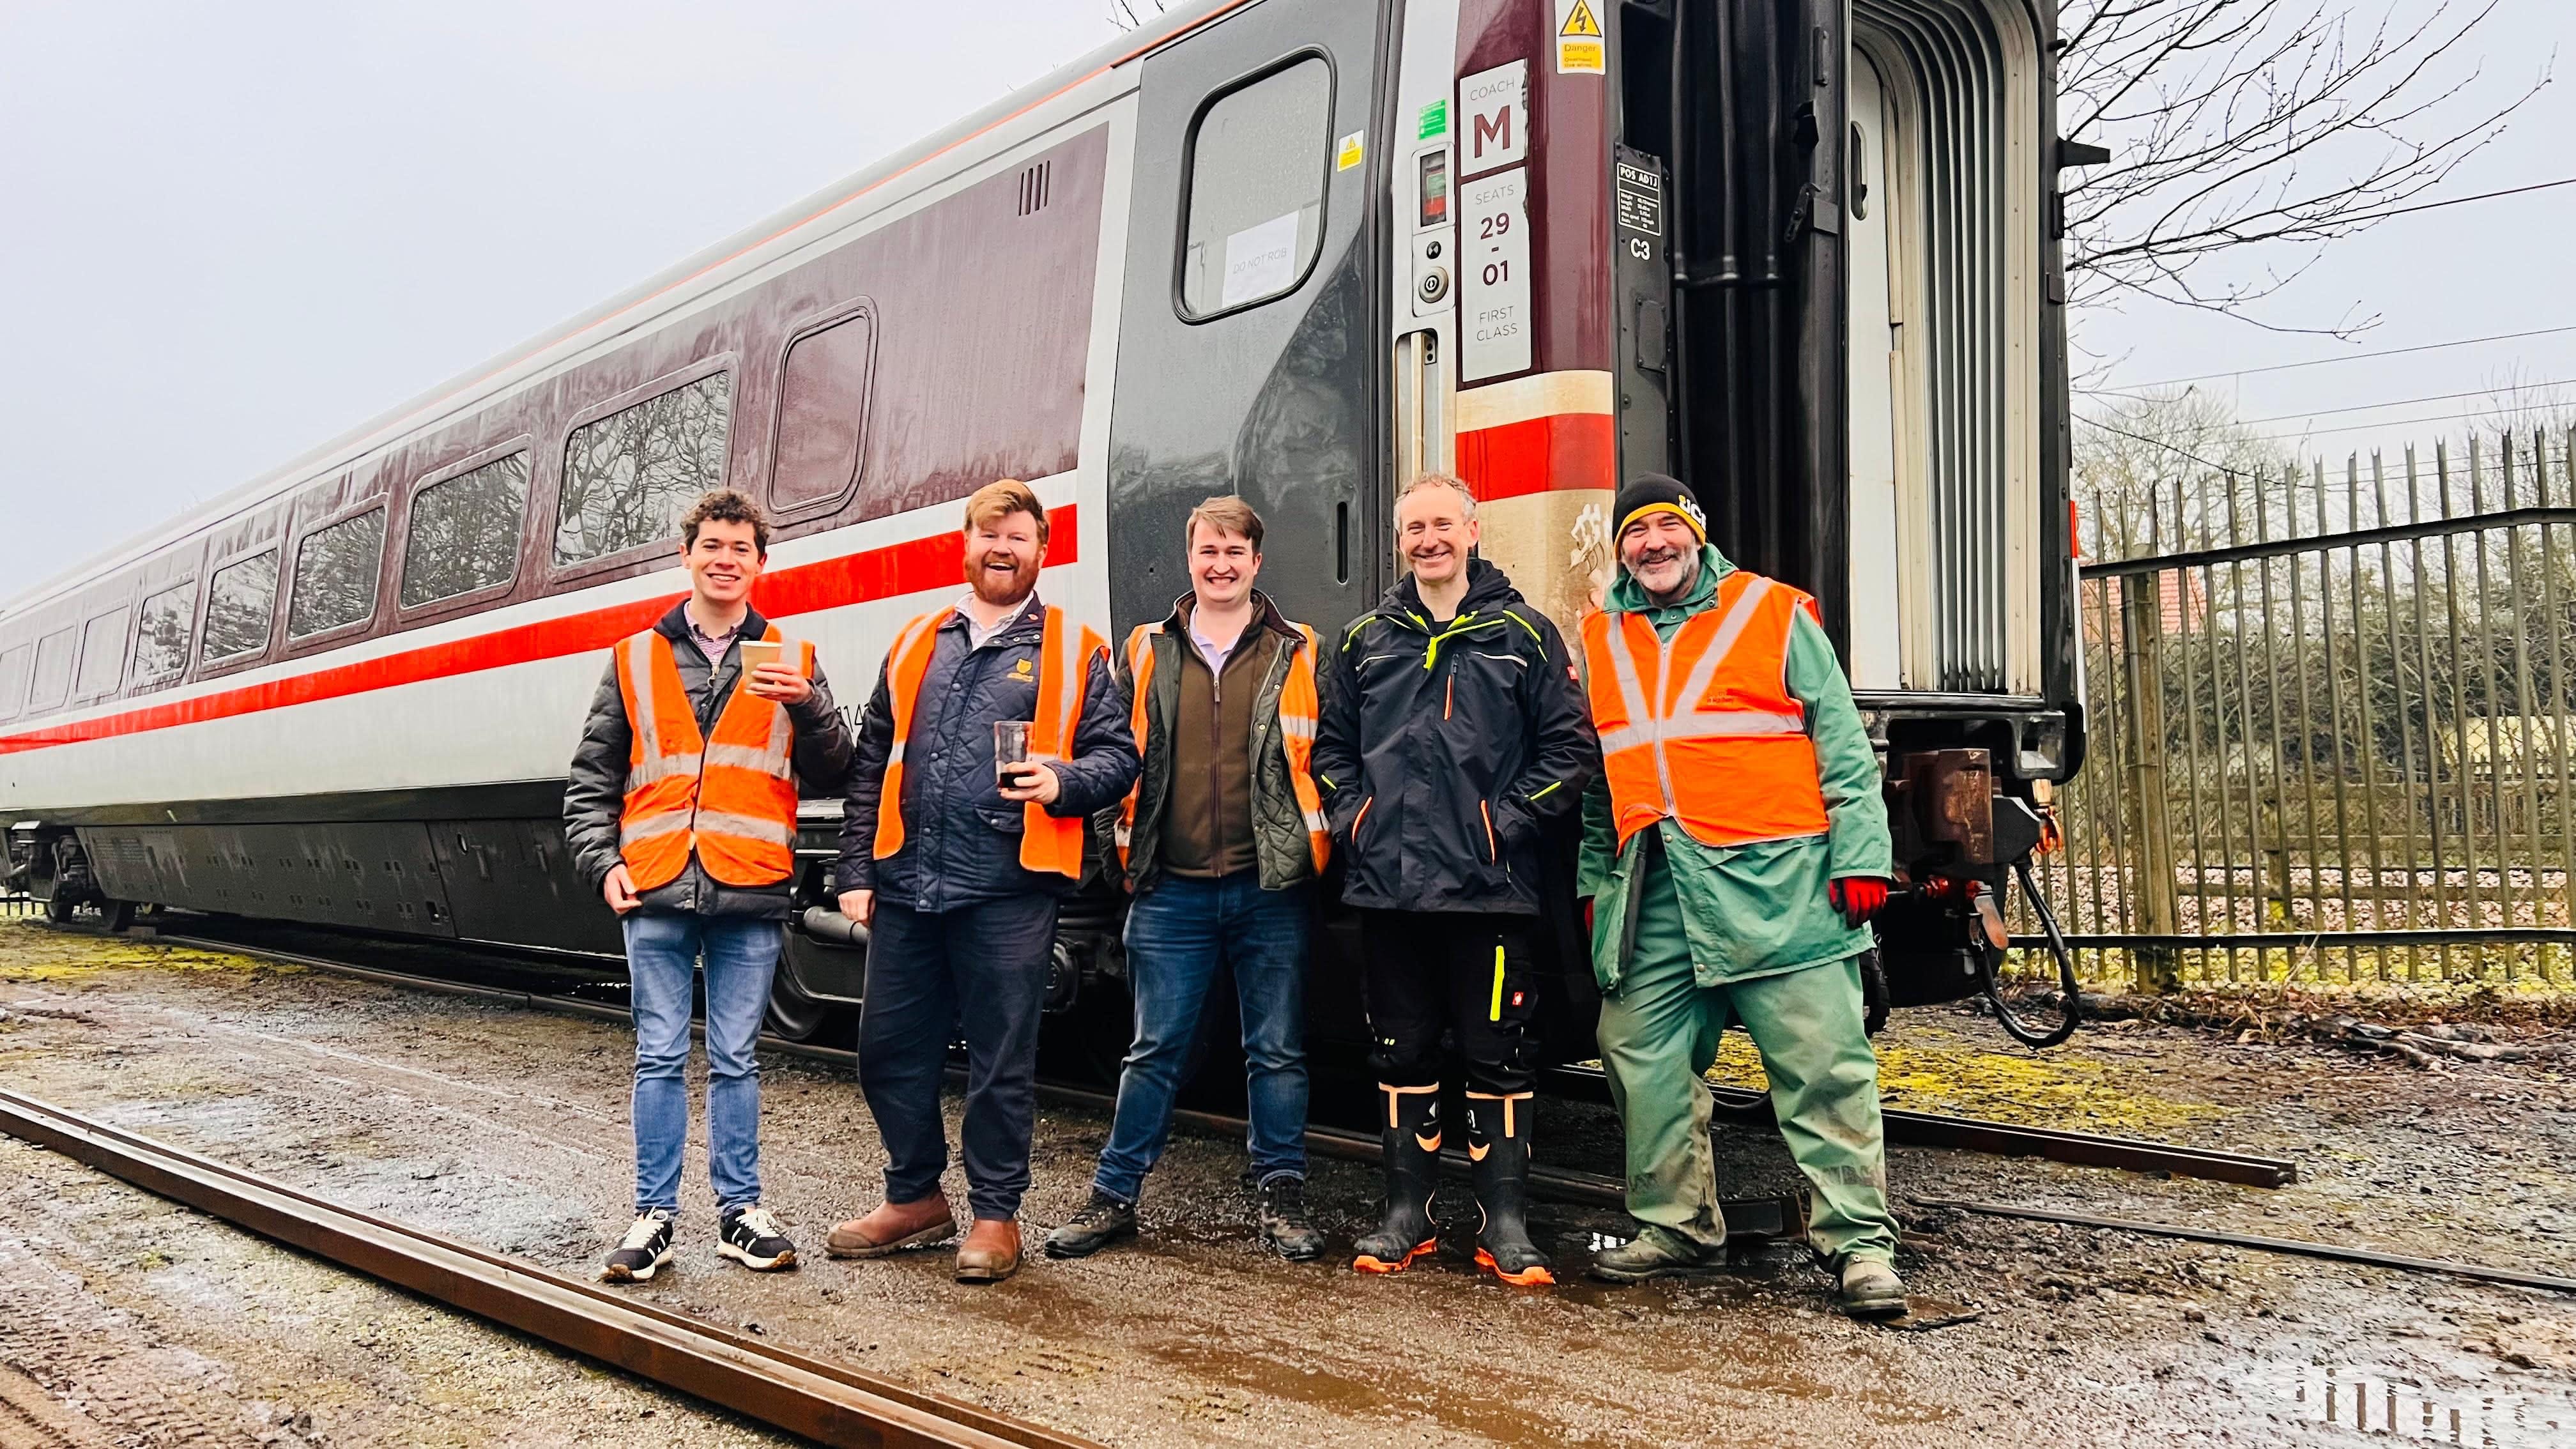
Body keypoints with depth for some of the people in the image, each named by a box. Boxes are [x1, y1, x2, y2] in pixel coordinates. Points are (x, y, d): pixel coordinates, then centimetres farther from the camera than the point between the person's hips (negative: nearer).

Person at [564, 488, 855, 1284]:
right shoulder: (634, 659, 12)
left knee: (735, 1059, 7)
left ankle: (740, 1210, 17)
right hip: (657, 894, 0)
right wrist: (602, 863, 1)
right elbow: (590, 779, 13)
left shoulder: (790, 658, 10)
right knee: (660, 1058, 5)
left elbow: (833, 773, 5)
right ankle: (654, 1216, 14)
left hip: (749, 894, 0)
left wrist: (808, 704, -12)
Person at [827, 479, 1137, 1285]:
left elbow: (1118, 756, 3)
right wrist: (857, 871, 9)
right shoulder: (917, 644, 15)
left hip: (1007, 892, -4)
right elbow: (872, 765, 15)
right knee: (889, 1049, 11)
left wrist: (1063, 781, -18)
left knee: (1001, 1060, 3)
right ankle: (915, 1198, 30)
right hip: (906, 886, 4)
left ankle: (995, 1216, 19)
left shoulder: (1075, 652, 5)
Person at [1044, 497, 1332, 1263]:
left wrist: (1315, 847, 1)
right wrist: (1124, 845, 6)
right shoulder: (1146, 654, 9)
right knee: (1155, 1050, 7)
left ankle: (1282, 1200, 20)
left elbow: (1328, 760, 8)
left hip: (1269, 889, -1)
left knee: (1277, 1051, 7)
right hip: (1171, 891, 1)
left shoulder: (1299, 656, 6)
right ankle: (1114, 1197, 18)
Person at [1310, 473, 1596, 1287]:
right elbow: (1331, 746, 18)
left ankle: (1504, 1225, 12)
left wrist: (1509, 822, -8)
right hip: (1388, 885, 3)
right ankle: (1408, 1216, 21)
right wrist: (1354, 818, 3)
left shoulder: (1522, 633, 4)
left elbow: (1568, 749, 1)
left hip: (1489, 887, -3)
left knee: (1496, 1057, 2)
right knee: (1403, 1055, 10)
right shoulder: (1365, 640, 13)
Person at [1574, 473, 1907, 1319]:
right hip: (1653, 899, 4)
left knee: (1823, 1066, -3)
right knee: (1645, 1062, 8)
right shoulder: (1601, 645, 16)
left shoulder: (1776, 616, 6)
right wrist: (1595, 886, 16)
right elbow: (1595, 786, 21)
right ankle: (1677, 1227, 23)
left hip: (1775, 886, -4)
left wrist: (1860, 859, -5)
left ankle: (1860, 1243, 6)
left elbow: (1842, 748, 3)